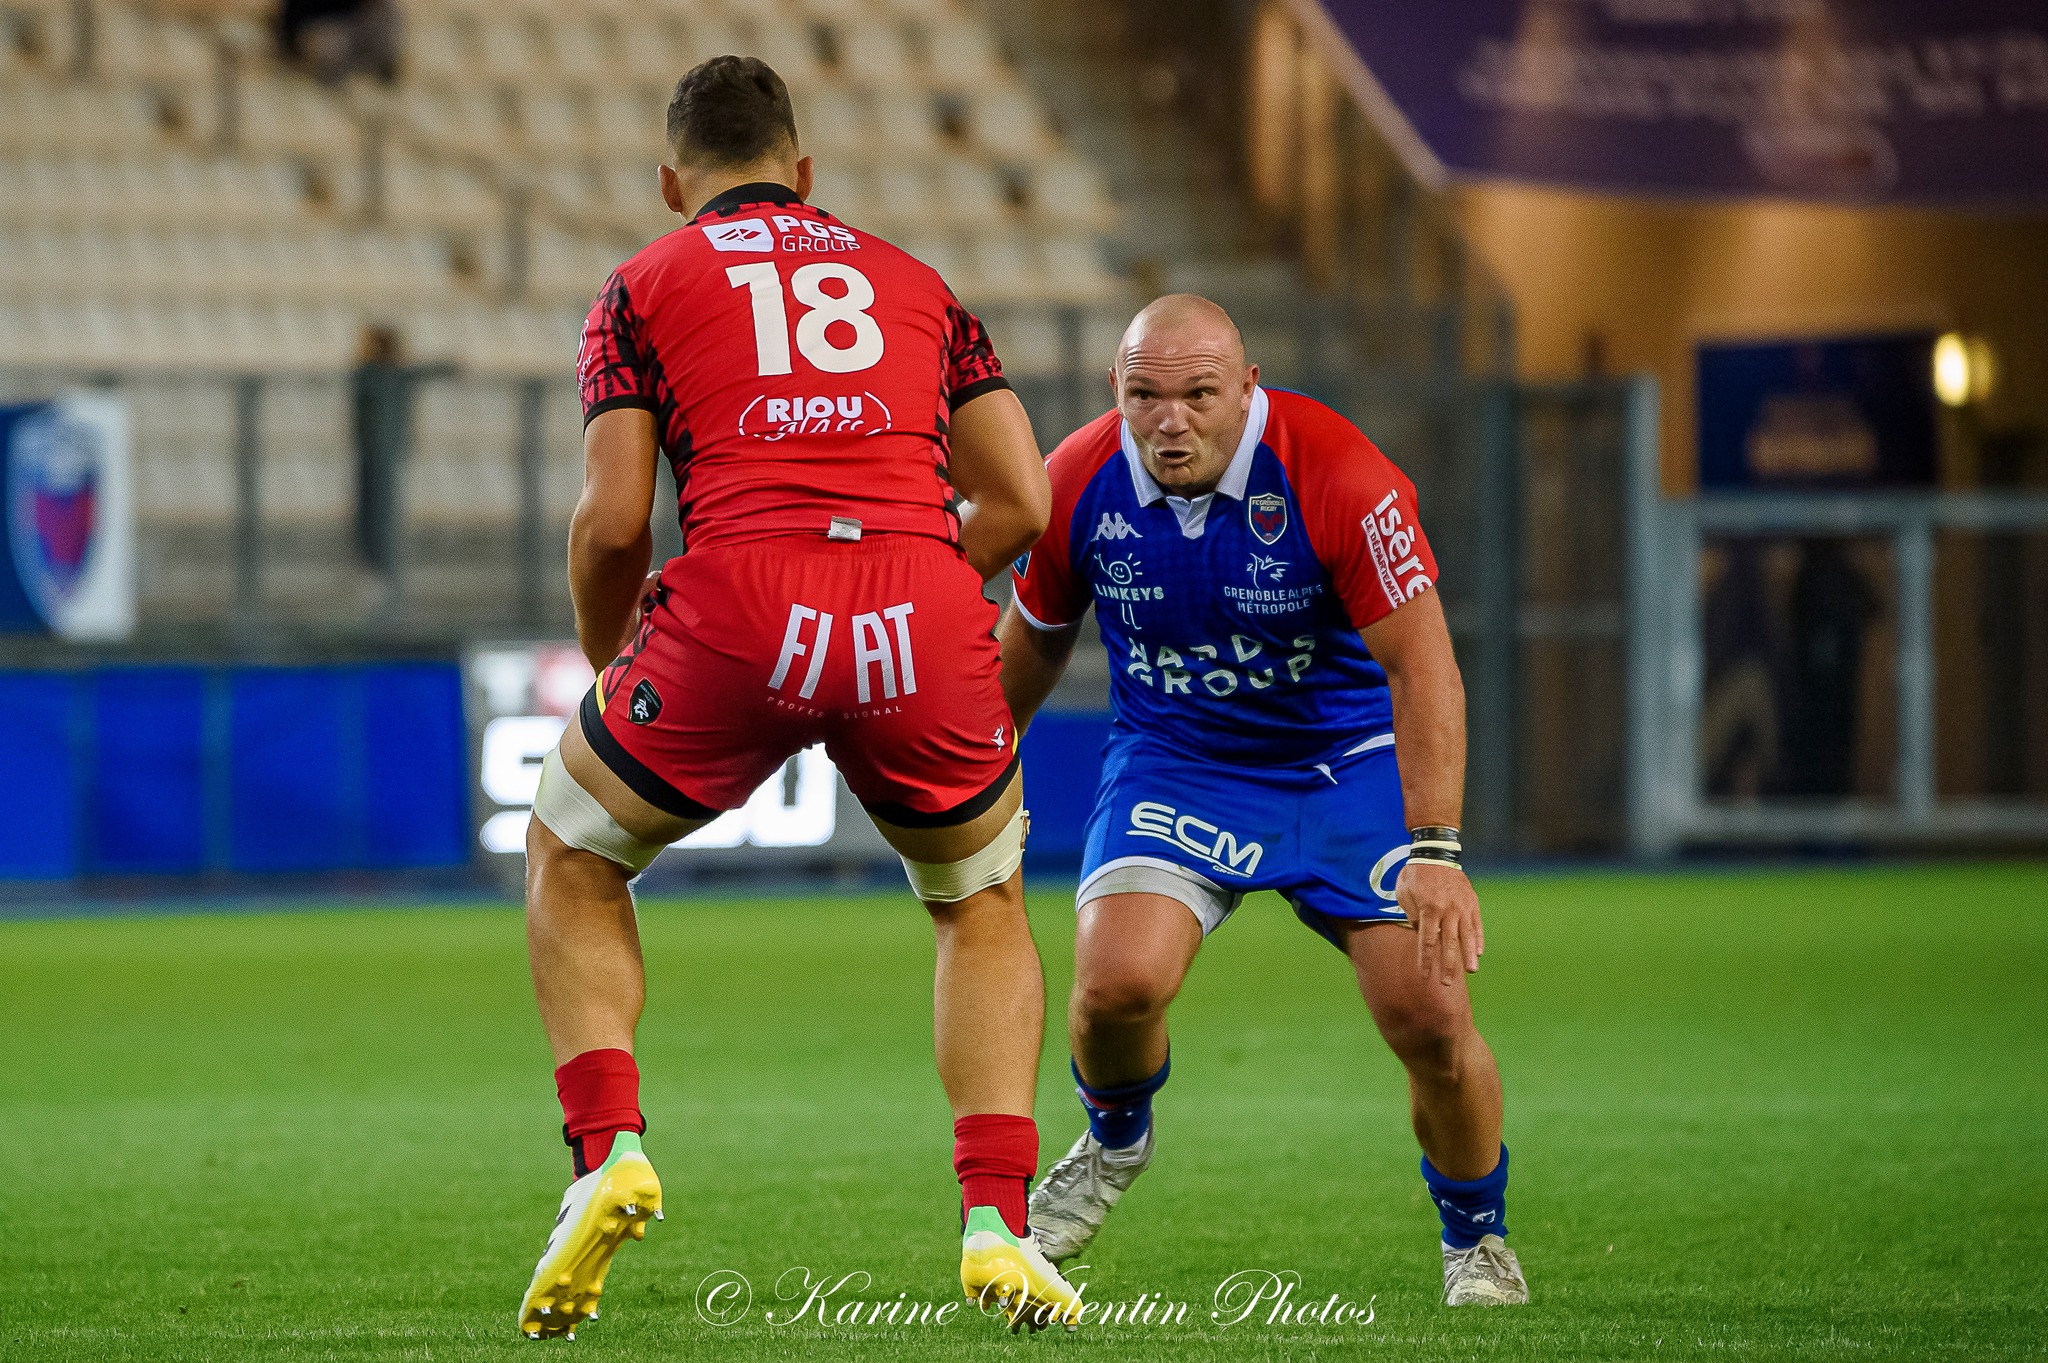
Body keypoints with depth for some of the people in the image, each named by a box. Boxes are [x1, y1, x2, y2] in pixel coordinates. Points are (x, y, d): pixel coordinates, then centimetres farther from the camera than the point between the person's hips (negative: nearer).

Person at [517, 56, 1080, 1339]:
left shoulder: (645, 286, 17)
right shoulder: (915, 283, 25)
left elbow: (614, 522, 6)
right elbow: (1020, 503, 16)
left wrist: (605, 655, 25)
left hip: (738, 606, -2)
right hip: (923, 615, 2)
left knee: (574, 861, 24)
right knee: (986, 906, 26)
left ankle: (609, 1152, 5)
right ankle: (998, 1224, 10)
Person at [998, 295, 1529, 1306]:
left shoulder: (1341, 480, -26)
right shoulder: (1079, 484, -14)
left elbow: (1420, 665, -26)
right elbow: (1035, 638, 6)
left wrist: (1434, 851, -34)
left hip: (1348, 757, -2)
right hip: (1174, 759, 2)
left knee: (1429, 1013, -15)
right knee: (1117, 982, -23)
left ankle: (1477, 1241, 15)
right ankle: (1114, 1146, 14)